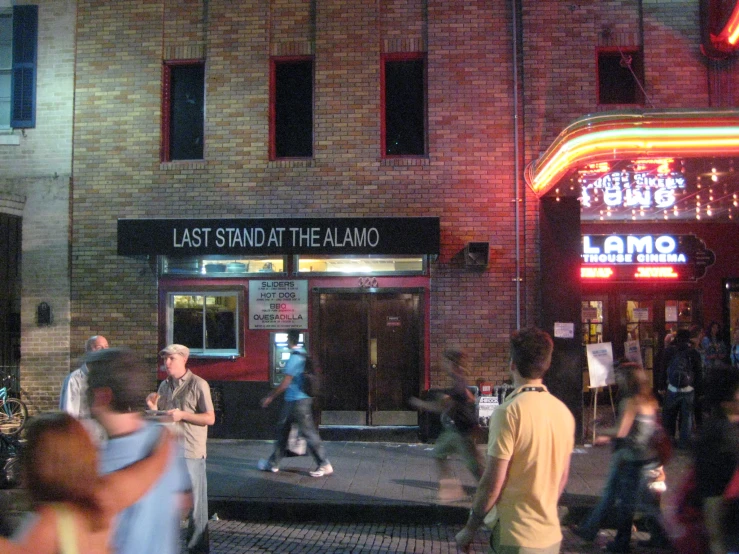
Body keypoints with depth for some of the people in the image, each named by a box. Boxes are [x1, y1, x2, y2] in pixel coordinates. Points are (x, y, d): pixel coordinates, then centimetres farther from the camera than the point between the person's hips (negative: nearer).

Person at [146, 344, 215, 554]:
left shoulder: (198, 384, -7)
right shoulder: (164, 385, 12)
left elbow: (210, 418, -9)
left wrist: (182, 415, -18)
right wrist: (152, 407, -2)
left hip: (191, 452, -6)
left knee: (195, 503, 1)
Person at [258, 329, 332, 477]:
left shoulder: (295, 357, -18)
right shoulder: (303, 355, 11)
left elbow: (285, 383, -18)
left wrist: (270, 397, -8)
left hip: (297, 402, -10)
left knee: (308, 432, -4)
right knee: (282, 430, 15)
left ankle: (325, 465, 1)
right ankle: (273, 463, 22)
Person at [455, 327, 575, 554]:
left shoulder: (509, 412, -18)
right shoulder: (563, 412, 2)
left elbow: (492, 484, -17)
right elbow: (562, 478, 12)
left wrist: (469, 529, -5)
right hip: (552, 535, 7)